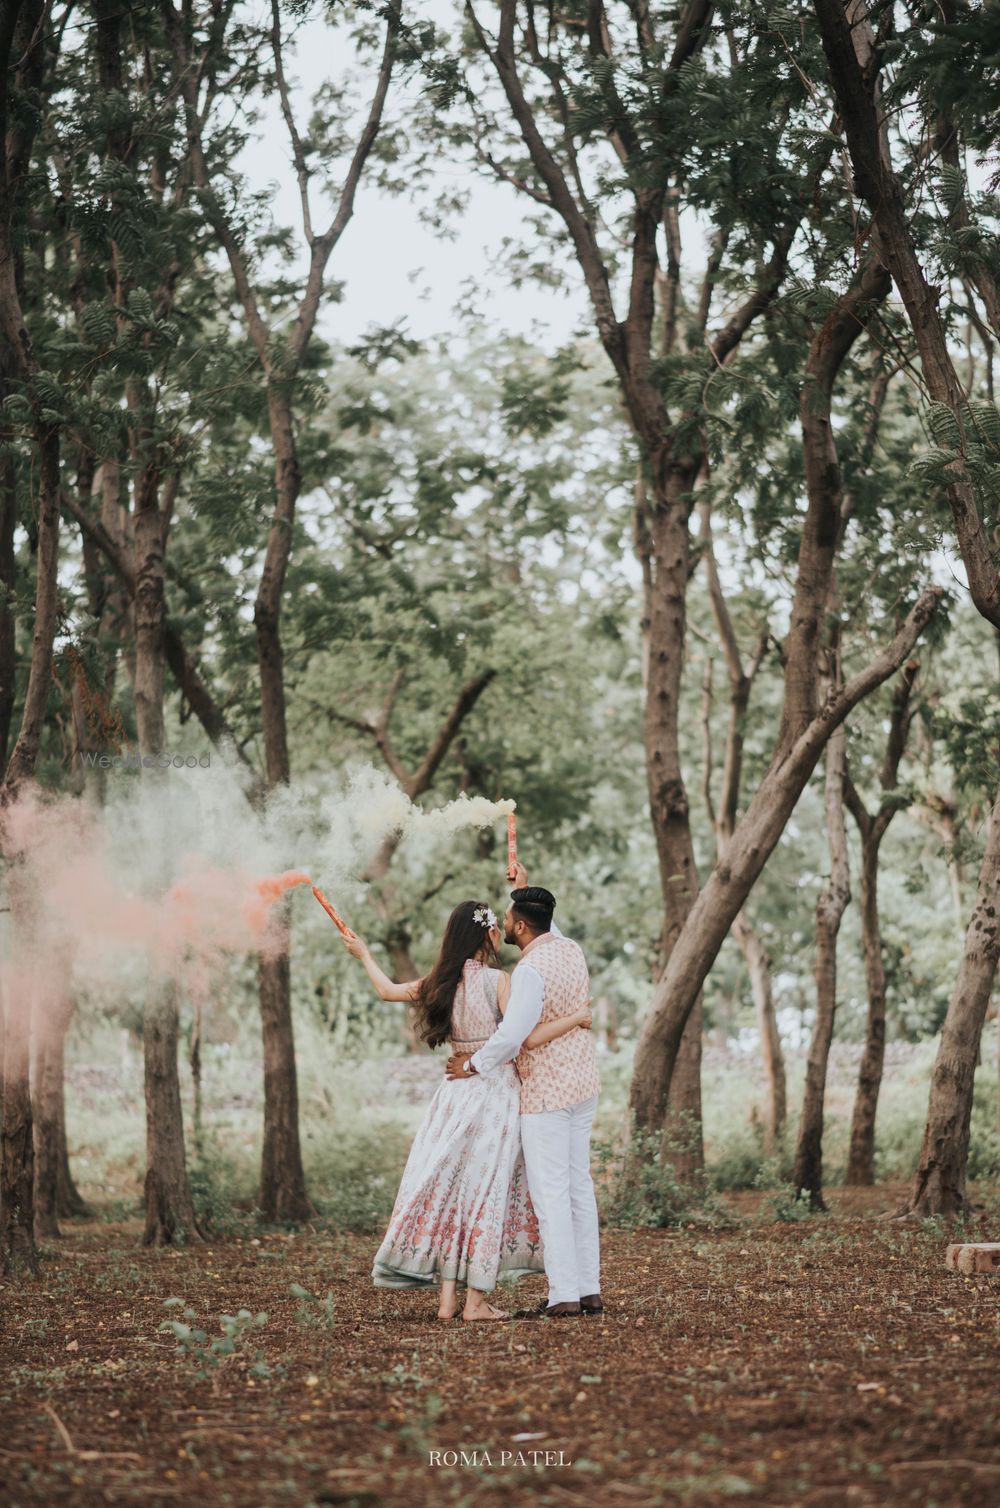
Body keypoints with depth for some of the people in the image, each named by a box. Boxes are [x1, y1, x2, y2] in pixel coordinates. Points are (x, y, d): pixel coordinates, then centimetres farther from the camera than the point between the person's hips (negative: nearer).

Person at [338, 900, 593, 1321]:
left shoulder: (441, 983, 4)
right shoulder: (496, 981, -12)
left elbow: (388, 990, 19)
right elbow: (527, 1039, -19)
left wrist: (363, 954, 35)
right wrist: (576, 1018, -8)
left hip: (455, 1092, 5)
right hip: (495, 1092, -5)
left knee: (449, 1190, 9)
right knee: (486, 1191, 0)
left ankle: (448, 1298, 8)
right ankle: (476, 1300, 2)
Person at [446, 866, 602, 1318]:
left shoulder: (530, 971, -21)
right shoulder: (570, 950, 5)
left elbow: (511, 1035, -26)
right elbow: (549, 931, 32)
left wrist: (474, 1065, -11)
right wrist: (526, 891, 36)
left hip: (546, 1093, -9)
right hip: (583, 1084, 9)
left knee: (550, 1192, -5)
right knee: (579, 1184, 12)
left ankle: (564, 1293, -8)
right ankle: (589, 1289, 14)